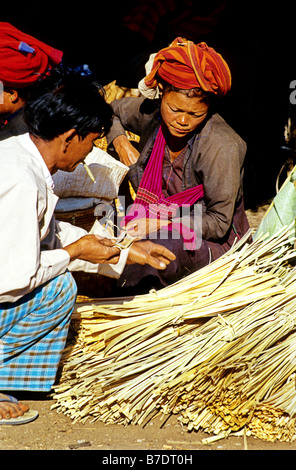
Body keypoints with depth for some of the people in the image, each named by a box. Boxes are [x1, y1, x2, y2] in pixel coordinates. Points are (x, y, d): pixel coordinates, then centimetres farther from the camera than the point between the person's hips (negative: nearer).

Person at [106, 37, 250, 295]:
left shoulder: (222, 146, -25)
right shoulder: (151, 112, -9)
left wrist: (160, 224, -28)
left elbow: (219, 223, -20)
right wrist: (120, 142, -5)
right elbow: (109, 111, 15)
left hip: (212, 240, -7)